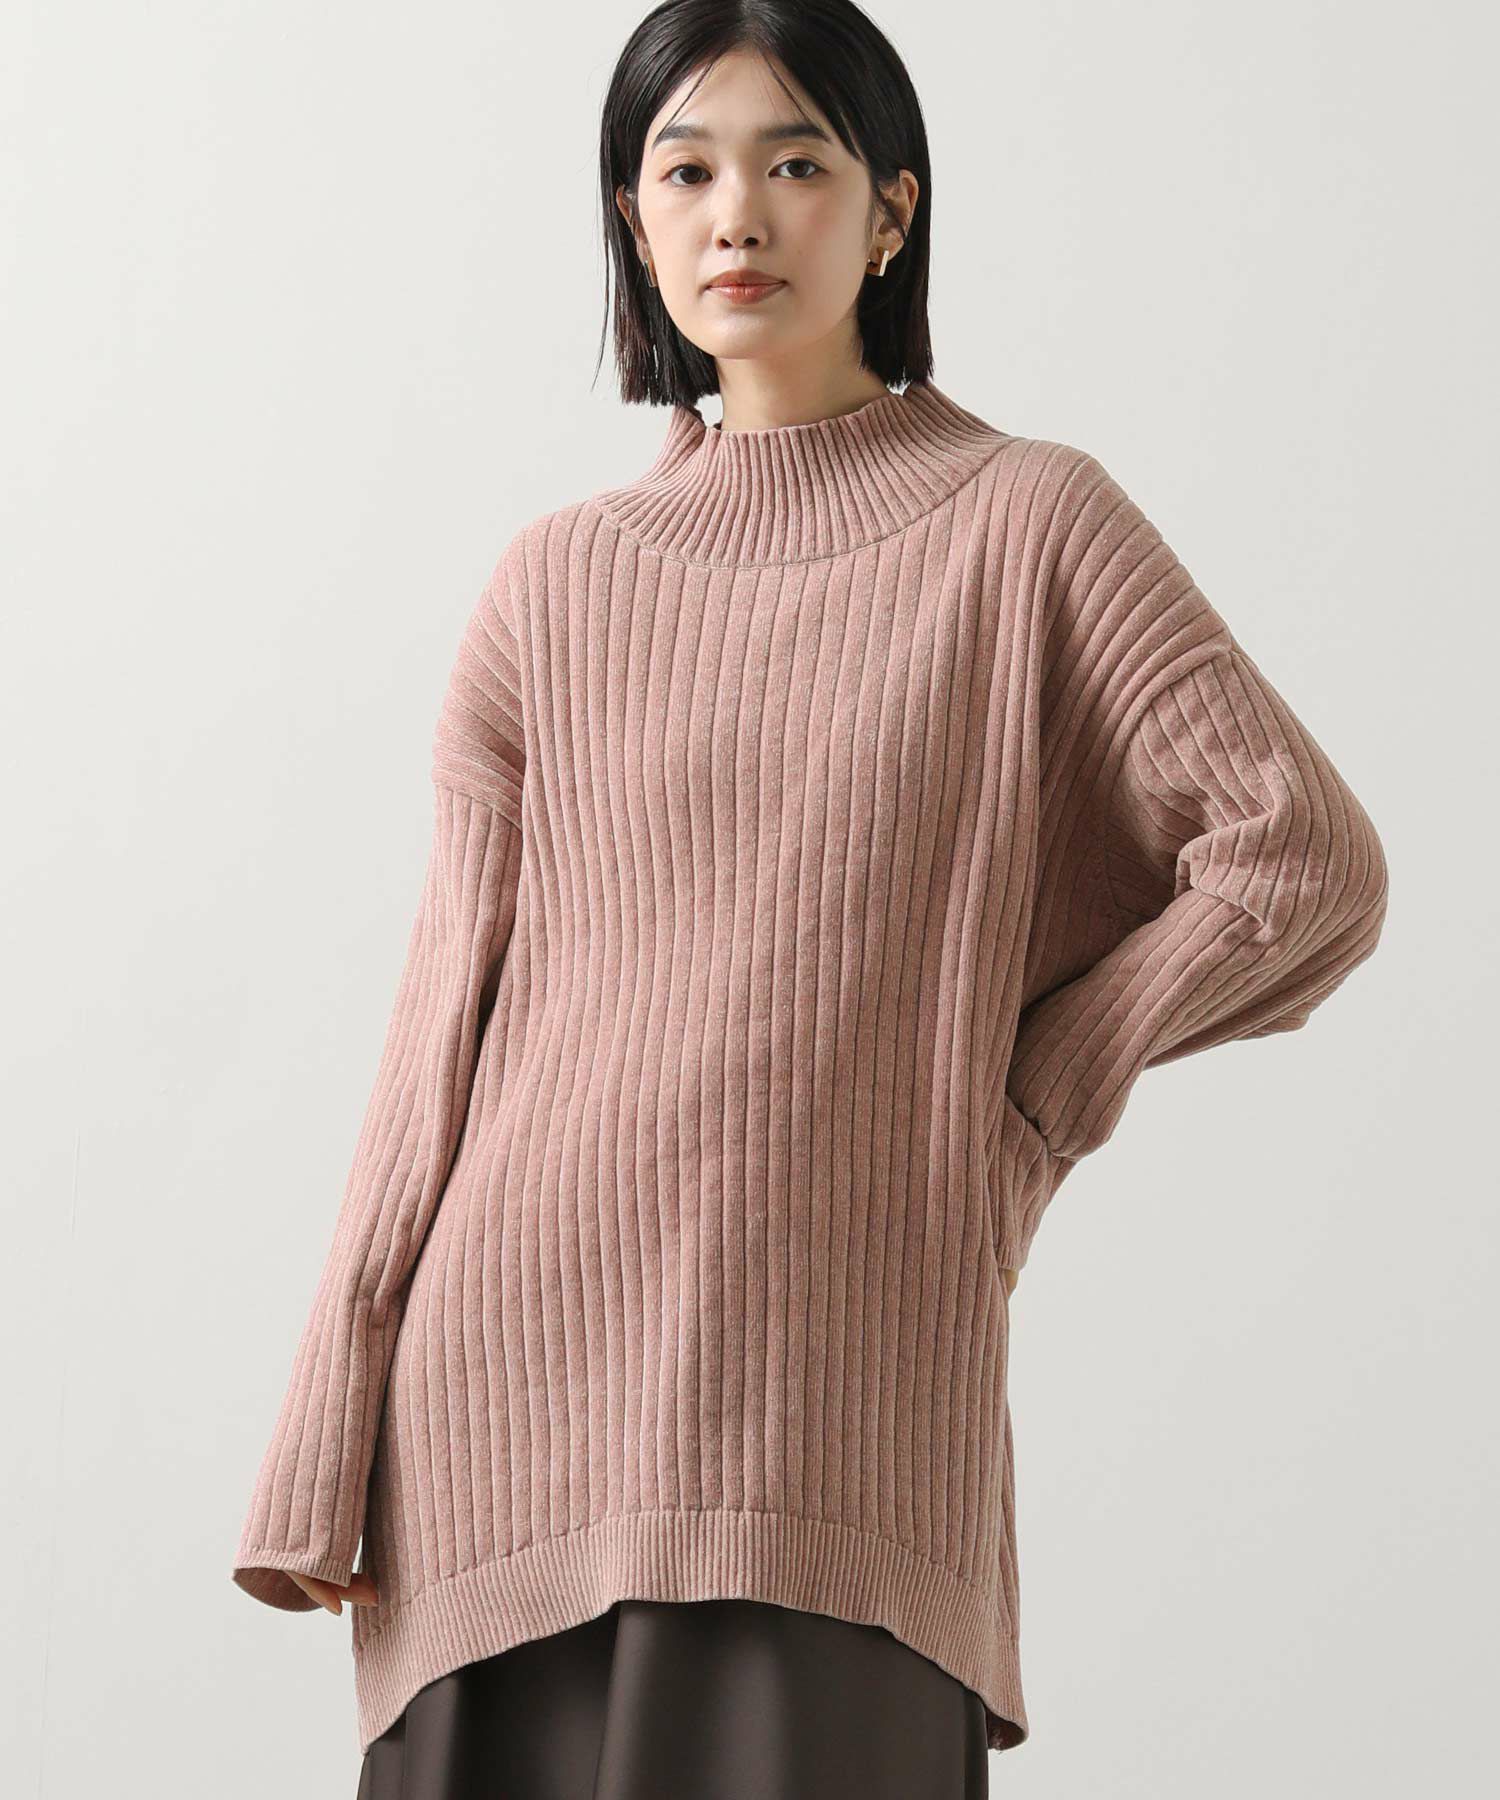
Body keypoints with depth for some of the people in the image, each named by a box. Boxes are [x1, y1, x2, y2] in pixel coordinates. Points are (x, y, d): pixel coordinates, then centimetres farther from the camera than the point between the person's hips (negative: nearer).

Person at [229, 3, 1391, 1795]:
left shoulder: (1027, 524, 4)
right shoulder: (555, 585, 10)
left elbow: (1305, 858, 0)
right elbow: (451, 1017, 8)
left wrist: (1030, 1091, 3)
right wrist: (327, 1456, 4)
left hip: (837, 1424, -2)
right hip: (523, 1375, 2)